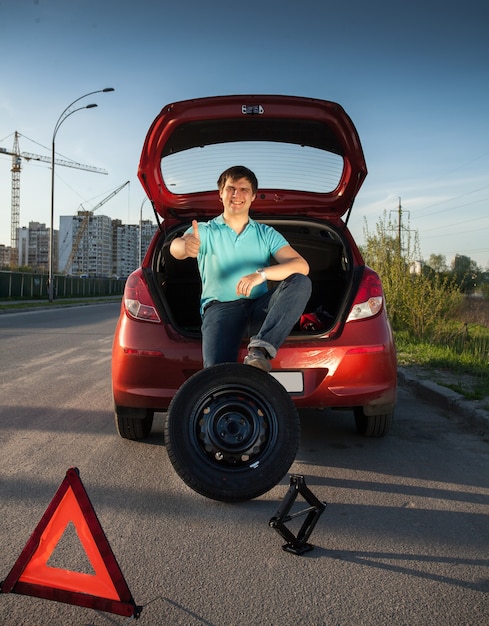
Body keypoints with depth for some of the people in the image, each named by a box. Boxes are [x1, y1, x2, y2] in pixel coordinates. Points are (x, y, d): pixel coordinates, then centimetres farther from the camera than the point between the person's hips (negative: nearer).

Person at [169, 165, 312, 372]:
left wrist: (262, 274, -21)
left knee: (301, 282, -26)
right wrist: (185, 246, -43)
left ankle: (261, 349, -34)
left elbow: (302, 266, -2)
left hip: (259, 308, 4)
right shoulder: (205, 231, 9)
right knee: (216, 370, -34)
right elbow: (175, 247, -15)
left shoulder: (266, 234, 14)